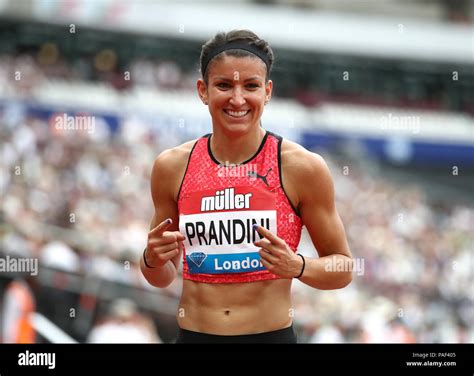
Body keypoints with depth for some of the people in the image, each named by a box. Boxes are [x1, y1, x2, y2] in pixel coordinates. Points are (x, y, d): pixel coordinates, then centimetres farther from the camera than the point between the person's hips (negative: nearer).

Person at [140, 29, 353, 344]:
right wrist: (153, 260, -10)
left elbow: (342, 268, 0)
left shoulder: (302, 167, -8)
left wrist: (296, 267, -18)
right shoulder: (172, 167, -1)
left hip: (272, 335, -2)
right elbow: (163, 277, 11)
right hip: (194, 334, 2)